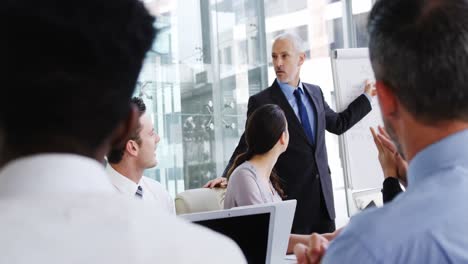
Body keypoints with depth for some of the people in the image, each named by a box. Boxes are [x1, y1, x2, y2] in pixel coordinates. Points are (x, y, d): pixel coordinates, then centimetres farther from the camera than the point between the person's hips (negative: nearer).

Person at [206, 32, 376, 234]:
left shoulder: (315, 93, 11)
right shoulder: (261, 102, -5)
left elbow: (338, 124, 25)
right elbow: (247, 146, -3)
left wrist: (366, 96, 31)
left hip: (323, 196, 5)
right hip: (291, 198, -5)